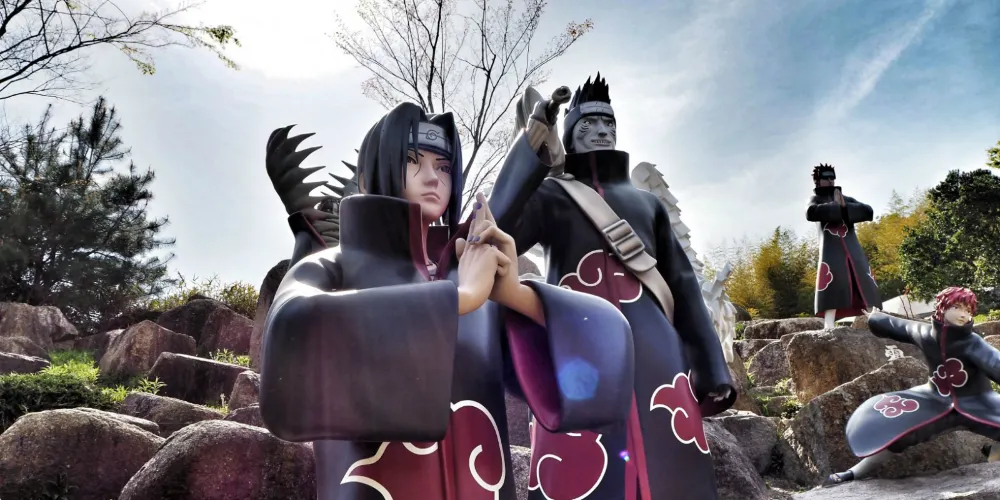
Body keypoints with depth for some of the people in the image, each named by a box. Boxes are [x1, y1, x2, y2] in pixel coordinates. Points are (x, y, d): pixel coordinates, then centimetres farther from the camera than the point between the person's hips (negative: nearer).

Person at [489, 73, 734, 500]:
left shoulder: (647, 203, 23)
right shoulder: (549, 197, 13)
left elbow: (684, 289, 19)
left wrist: (711, 369, 12)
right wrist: (531, 147, -12)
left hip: (655, 360, 3)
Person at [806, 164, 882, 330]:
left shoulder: (847, 199, 23)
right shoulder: (817, 199, 14)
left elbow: (868, 212, 7)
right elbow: (811, 213, -11)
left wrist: (845, 208, -7)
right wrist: (838, 208, -9)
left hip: (853, 249, 4)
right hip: (831, 250, -4)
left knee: (866, 289, -4)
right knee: (831, 291, -16)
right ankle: (829, 329, -23)